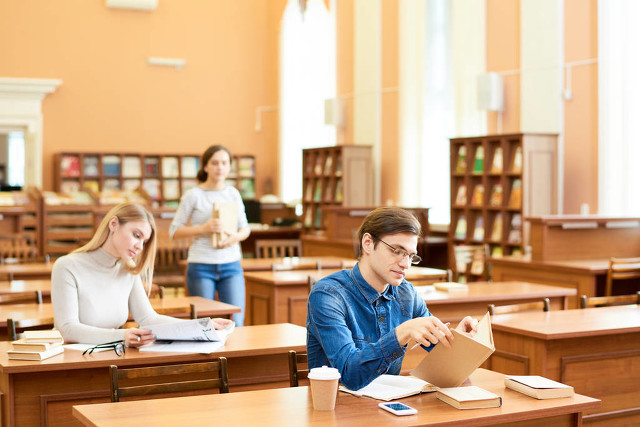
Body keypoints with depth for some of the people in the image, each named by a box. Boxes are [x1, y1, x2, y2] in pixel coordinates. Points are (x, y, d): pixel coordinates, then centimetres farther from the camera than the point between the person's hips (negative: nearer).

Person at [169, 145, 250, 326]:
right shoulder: (193, 196, -3)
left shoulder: (233, 193, 8)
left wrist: (236, 236, -8)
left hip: (231, 265, 3)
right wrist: (203, 228, -16)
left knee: (236, 323, -4)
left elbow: (245, 228, 15)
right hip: (201, 266, -3)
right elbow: (174, 231, -2)